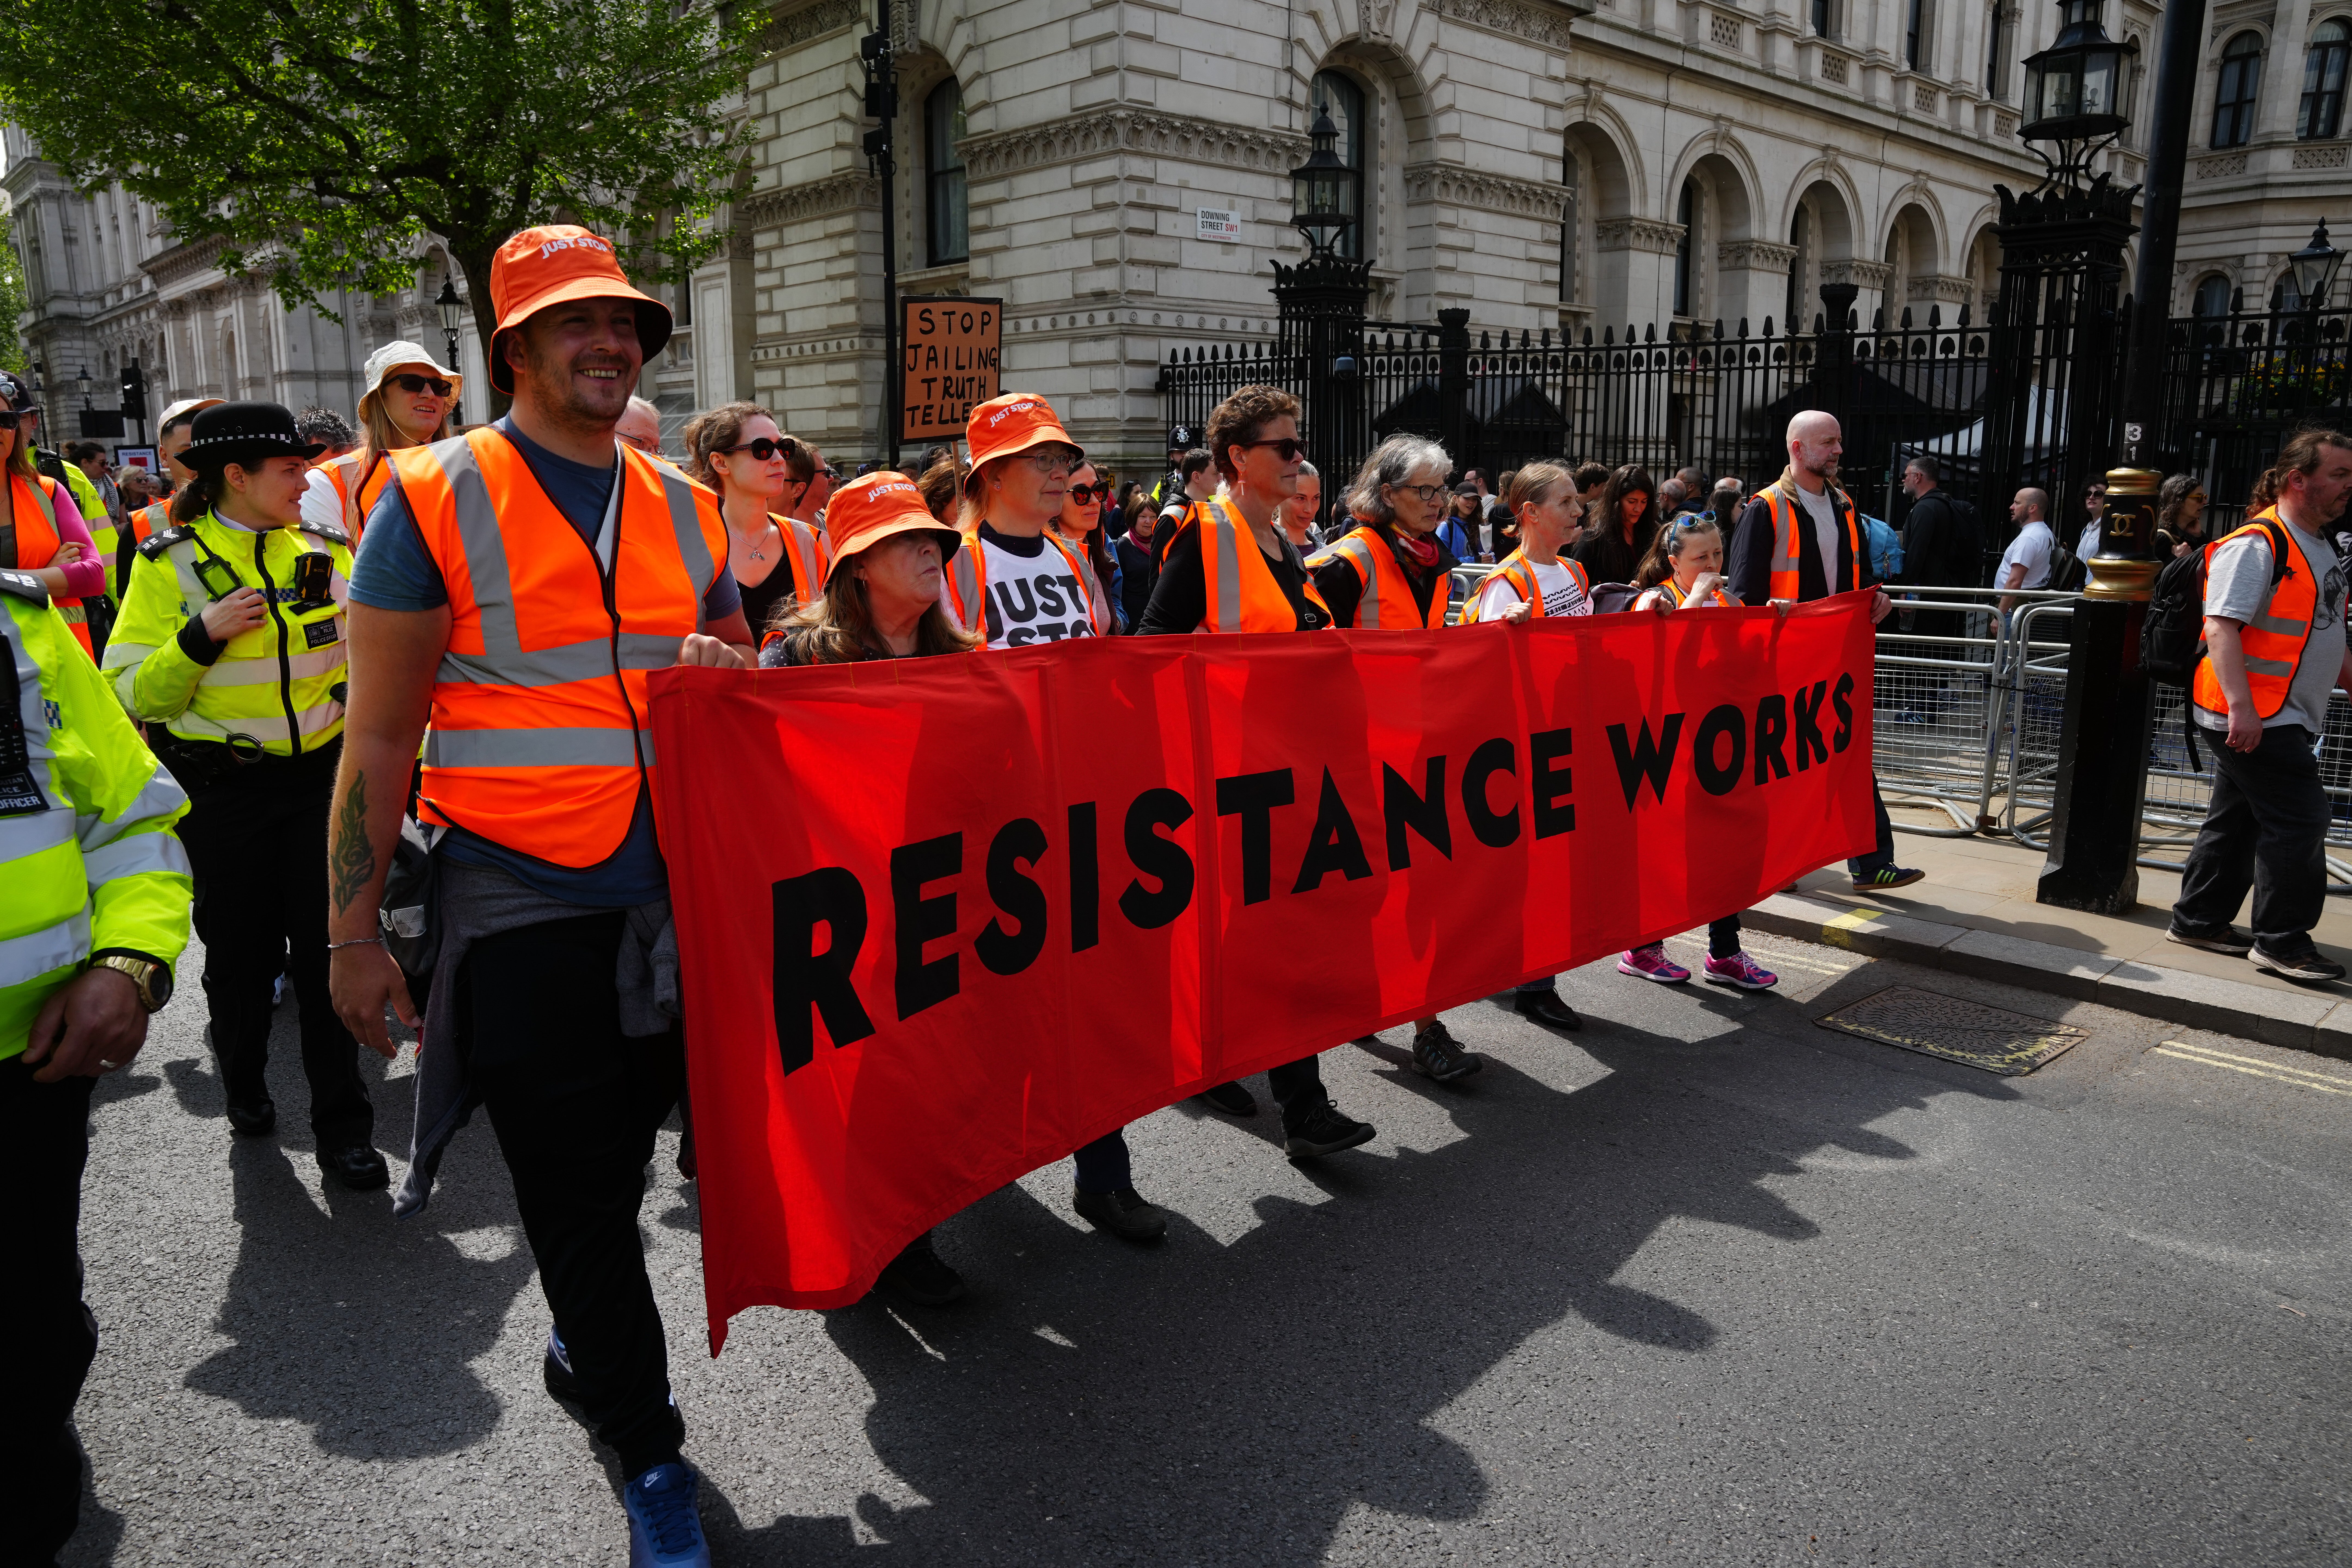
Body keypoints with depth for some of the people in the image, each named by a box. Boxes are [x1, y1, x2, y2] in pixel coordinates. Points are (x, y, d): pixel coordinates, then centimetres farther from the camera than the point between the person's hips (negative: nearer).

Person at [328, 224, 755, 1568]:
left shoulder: (682, 506, 9)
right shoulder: (437, 496, -4)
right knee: (578, 1190, 5)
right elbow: (381, 734, -4)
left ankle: (583, 1346, 46)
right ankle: (647, 1449, 25)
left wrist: (729, 672, -6)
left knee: (624, 1149, 17)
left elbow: (746, 672, 19)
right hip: (521, 906, -4)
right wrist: (356, 928, -5)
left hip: (678, 897, 4)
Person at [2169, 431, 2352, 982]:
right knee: (2300, 819, -9)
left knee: (2238, 819, 14)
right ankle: (2282, 942, -1)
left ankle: (2198, 920, 23)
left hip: (2289, 719, 10)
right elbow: (2222, 627, -23)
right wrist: (2240, 706, -30)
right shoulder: (2256, 545, -14)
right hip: (2253, 718, -10)